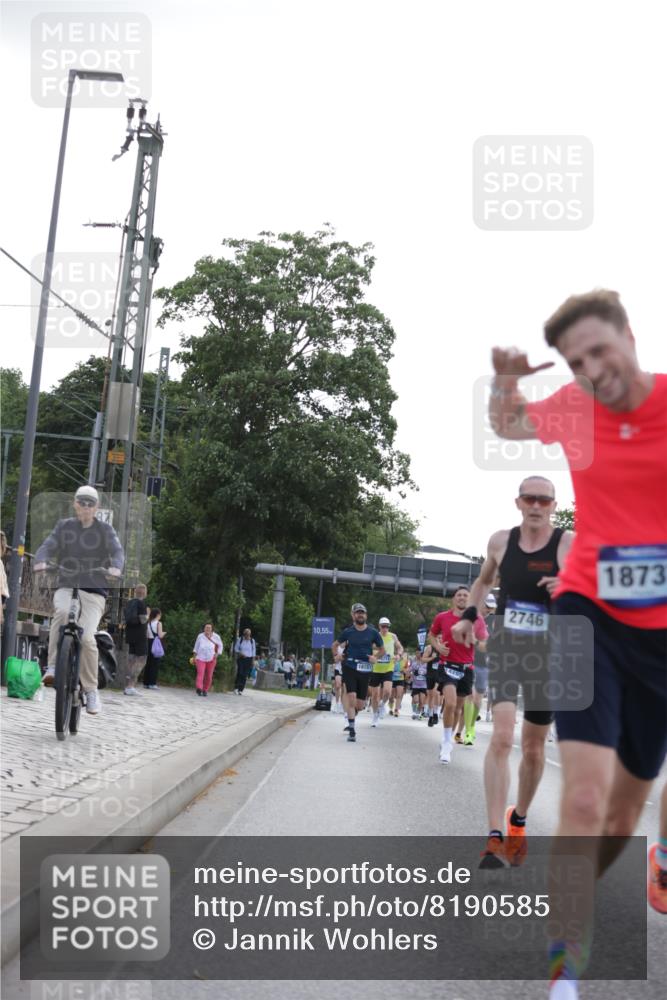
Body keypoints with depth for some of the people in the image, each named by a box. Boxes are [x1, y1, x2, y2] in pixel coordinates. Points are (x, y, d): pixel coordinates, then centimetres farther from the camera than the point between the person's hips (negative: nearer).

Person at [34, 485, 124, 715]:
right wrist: (41, 562, -26)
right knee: (62, 611, -35)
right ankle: (53, 666, -29)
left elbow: (117, 551, -9)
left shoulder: (105, 530, 6)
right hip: (66, 587, 1)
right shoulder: (64, 526, 10)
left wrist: (116, 567, -33)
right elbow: (48, 546, -3)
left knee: (87, 637, -21)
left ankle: (91, 689, -5)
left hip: (94, 592, -1)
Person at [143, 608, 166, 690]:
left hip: (149, 643, 6)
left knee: (148, 663, 10)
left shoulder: (148, 623, 9)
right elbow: (160, 635, -14)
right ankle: (152, 683, -6)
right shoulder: (158, 623, -9)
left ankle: (146, 683, 13)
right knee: (155, 664, -3)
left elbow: (146, 635, 7)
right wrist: (164, 633, 6)